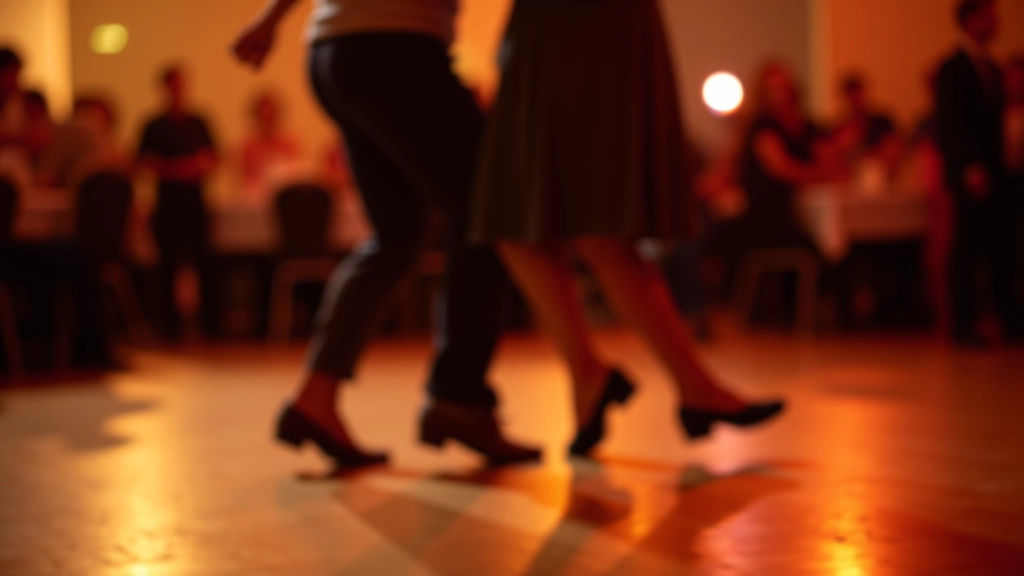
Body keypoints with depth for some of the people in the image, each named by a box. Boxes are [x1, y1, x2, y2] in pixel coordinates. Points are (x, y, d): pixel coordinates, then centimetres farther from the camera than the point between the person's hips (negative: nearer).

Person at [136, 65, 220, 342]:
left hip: (195, 197, 2)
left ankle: (211, 320, -4)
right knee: (170, 262, -1)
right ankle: (172, 323, 5)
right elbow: (143, 161, -1)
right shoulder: (155, 126, 4)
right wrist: (170, 170, -14)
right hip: (168, 199, -2)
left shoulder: (198, 123, 11)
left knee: (204, 260, -7)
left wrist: (202, 168, -8)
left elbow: (212, 158, 12)